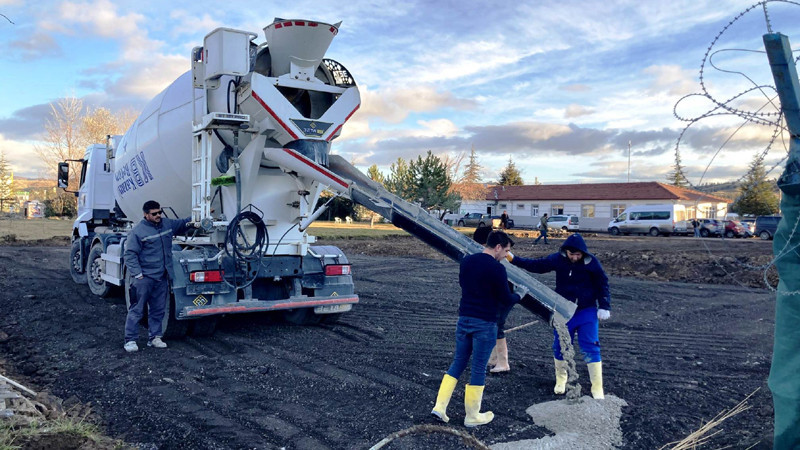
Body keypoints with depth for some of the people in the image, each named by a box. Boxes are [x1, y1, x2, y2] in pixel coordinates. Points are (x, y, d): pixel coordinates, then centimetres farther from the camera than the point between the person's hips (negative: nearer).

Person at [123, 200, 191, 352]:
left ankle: (154, 337, 22)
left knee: (158, 310, 12)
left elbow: (182, 224, 29)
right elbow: (129, 254, -10)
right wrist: (137, 274, -15)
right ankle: (130, 340, 6)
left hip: (162, 277, 6)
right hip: (145, 277, -6)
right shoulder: (138, 231, -10)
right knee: (137, 309, -2)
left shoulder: (167, 224, 9)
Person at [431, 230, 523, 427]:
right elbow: (505, 298, -9)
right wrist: (518, 296, 11)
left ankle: (440, 406, 12)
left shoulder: (466, 261, 4)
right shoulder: (497, 269, -16)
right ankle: (472, 416, 17)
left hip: (464, 319, 6)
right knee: (479, 369, 5)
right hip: (485, 324, -6)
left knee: (458, 362, 16)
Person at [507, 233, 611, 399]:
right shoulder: (558, 259, -7)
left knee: (591, 348, -7)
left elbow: (603, 284, -2)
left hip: (586, 312, -2)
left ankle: (597, 389, 2)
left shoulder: (591, 262, -12)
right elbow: (536, 265, 2)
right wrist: (513, 259, -3)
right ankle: (561, 381, 31)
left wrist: (604, 307, -7)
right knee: (560, 347, 8)